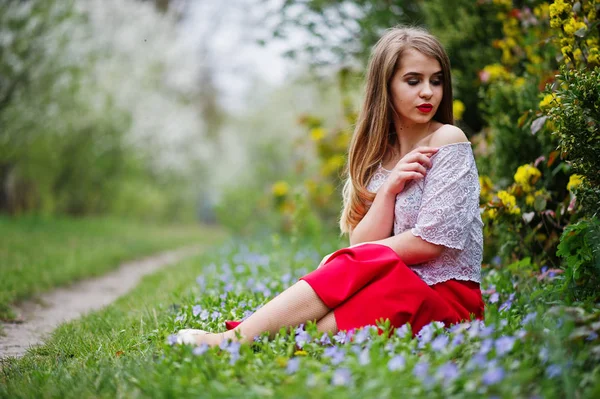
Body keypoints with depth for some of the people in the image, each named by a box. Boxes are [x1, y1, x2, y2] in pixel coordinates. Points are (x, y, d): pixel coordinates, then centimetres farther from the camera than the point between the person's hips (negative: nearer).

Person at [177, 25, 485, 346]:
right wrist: (388, 189, -15)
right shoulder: (375, 151, 10)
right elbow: (361, 243, 1)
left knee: (354, 266, -32)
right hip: (388, 287, 5)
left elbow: (430, 242, -12)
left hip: (447, 297, -5)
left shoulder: (447, 140, -6)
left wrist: (345, 260, -6)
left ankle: (232, 340, -38)